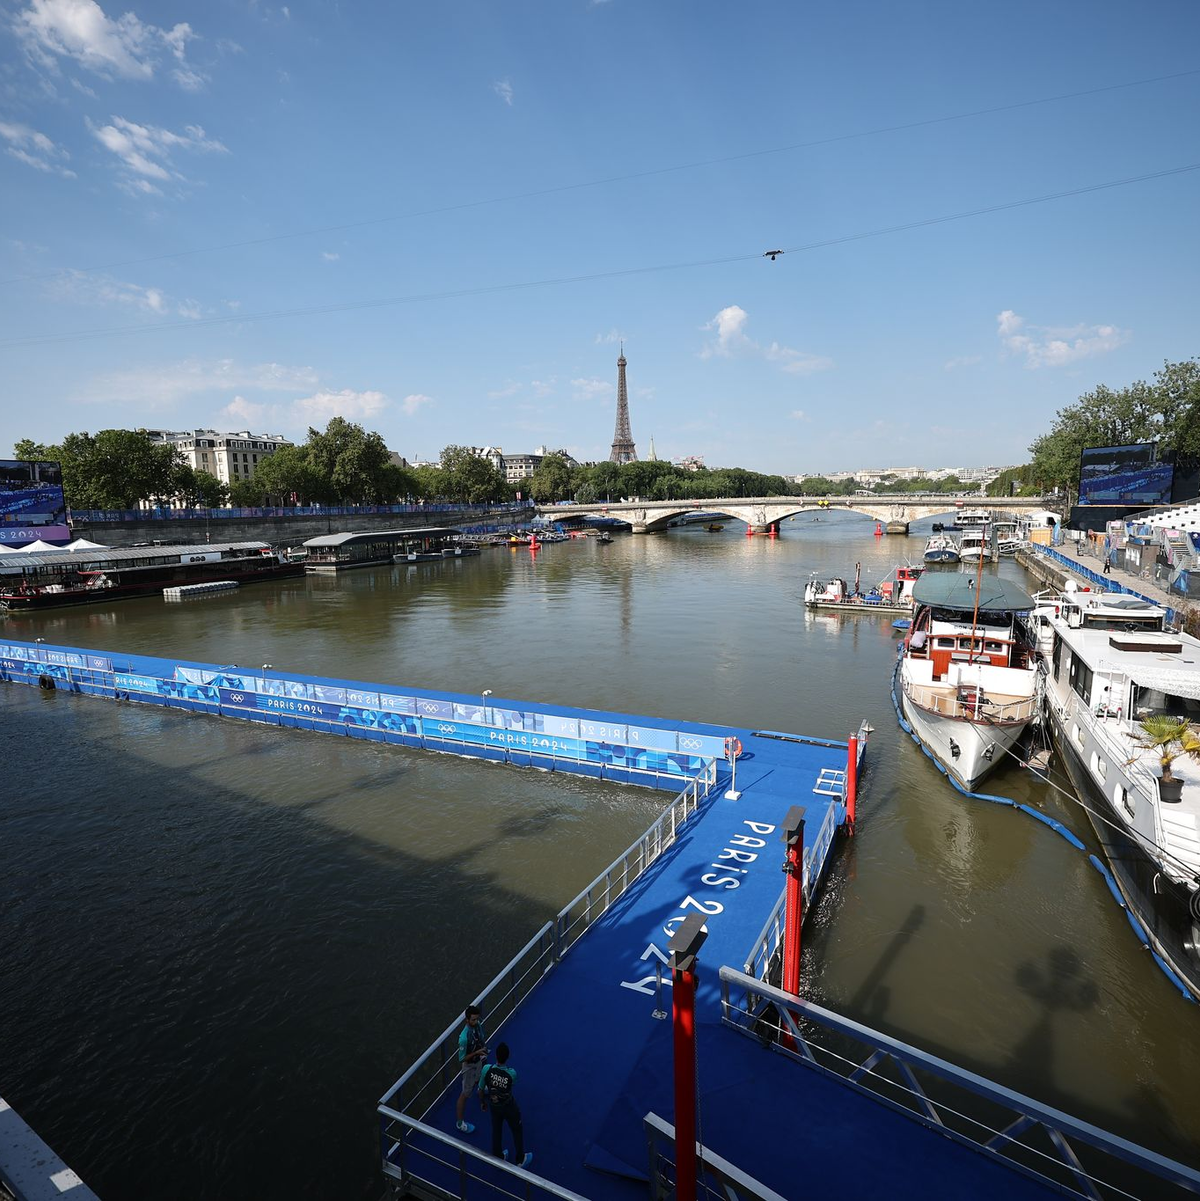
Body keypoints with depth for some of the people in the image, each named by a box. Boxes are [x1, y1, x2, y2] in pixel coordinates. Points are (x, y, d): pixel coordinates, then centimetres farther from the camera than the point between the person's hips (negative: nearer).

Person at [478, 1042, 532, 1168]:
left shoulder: (487, 1069, -31)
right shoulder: (512, 1073, -35)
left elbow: (481, 1089, -14)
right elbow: (513, 1086, -11)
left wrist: (482, 1102, 6)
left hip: (494, 1106, 2)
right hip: (509, 1107, -2)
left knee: (496, 1132, 28)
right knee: (517, 1132, 24)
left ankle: (497, 1157, 49)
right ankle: (520, 1160, 43)